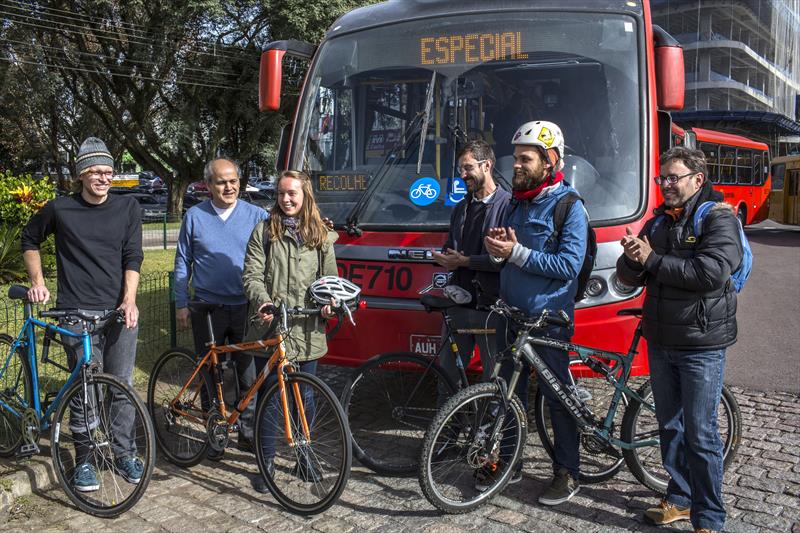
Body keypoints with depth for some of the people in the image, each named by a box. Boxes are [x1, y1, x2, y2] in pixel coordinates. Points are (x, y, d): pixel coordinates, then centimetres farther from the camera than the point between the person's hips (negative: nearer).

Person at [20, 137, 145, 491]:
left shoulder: (128, 208, 5)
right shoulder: (59, 209, 3)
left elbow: (133, 257, 1)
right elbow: (30, 240, 19)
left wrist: (129, 300, -11)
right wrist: (37, 282, 10)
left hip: (121, 312, 2)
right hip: (78, 313, -1)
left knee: (123, 385, 7)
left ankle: (124, 453, 21)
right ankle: (84, 459, 14)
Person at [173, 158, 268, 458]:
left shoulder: (256, 215, 1)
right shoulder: (194, 216, 4)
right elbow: (183, 262, 7)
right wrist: (181, 304, 3)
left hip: (246, 308, 0)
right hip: (207, 308, 0)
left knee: (250, 374, 4)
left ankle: (248, 433, 19)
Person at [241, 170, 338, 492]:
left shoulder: (321, 235, 11)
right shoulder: (264, 231, 3)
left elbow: (330, 277, 14)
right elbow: (252, 275, -3)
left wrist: (328, 301, -6)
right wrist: (263, 301, -21)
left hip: (307, 331, 2)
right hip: (270, 327, -2)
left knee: (305, 397, 10)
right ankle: (266, 463, 16)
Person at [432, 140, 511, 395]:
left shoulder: (508, 204, -6)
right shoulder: (461, 207, 18)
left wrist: (464, 261, -13)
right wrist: (446, 258, 1)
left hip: (491, 307, -6)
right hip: (460, 304, 7)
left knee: (494, 377, 3)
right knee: (447, 372, 11)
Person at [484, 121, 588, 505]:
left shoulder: (569, 206, -10)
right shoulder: (517, 202, 12)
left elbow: (569, 265, -18)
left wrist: (516, 253, -21)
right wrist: (497, 249, -4)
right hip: (511, 314, 7)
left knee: (557, 397, 4)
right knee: (509, 390, 13)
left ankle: (567, 472, 19)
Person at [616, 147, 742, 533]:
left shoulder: (718, 219, -9)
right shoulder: (658, 222, 12)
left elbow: (711, 272, -25)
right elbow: (630, 278, 9)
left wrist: (653, 260, -18)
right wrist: (631, 260, -14)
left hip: (701, 346, -7)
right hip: (660, 342, 7)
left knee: (700, 435, -1)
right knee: (669, 425, 16)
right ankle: (680, 499, 31)